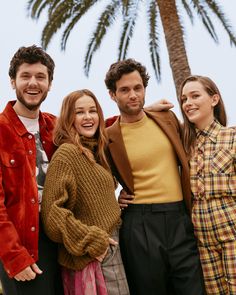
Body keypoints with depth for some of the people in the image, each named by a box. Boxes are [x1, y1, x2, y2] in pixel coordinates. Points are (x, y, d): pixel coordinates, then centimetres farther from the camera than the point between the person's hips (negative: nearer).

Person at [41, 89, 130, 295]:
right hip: (94, 257, -8)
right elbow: (52, 211, -20)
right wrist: (92, 241, -18)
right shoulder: (66, 153, -13)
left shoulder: (94, 153, 13)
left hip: (109, 246, 9)